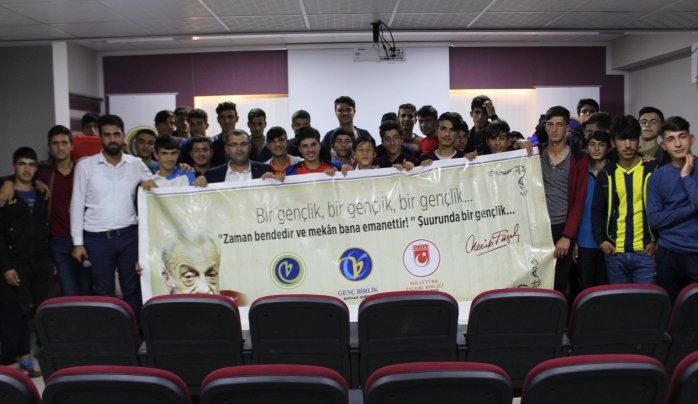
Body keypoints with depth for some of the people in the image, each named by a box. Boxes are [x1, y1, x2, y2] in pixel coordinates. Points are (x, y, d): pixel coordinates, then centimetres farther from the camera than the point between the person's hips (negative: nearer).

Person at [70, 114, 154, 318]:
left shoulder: (136, 164, 4)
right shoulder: (85, 166, 0)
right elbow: (77, 205, 0)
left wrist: (151, 183, -10)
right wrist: (78, 242, -4)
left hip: (129, 235, 2)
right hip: (97, 239, -1)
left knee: (132, 289, 9)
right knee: (103, 292, 8)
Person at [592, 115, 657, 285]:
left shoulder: (653, 170, -1)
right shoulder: (606, 174, 7)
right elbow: (597, 210, 10)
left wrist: (657, 240, -6)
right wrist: (600, 240, 0)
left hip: (645, 251, -3)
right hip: (615, 253, 3)